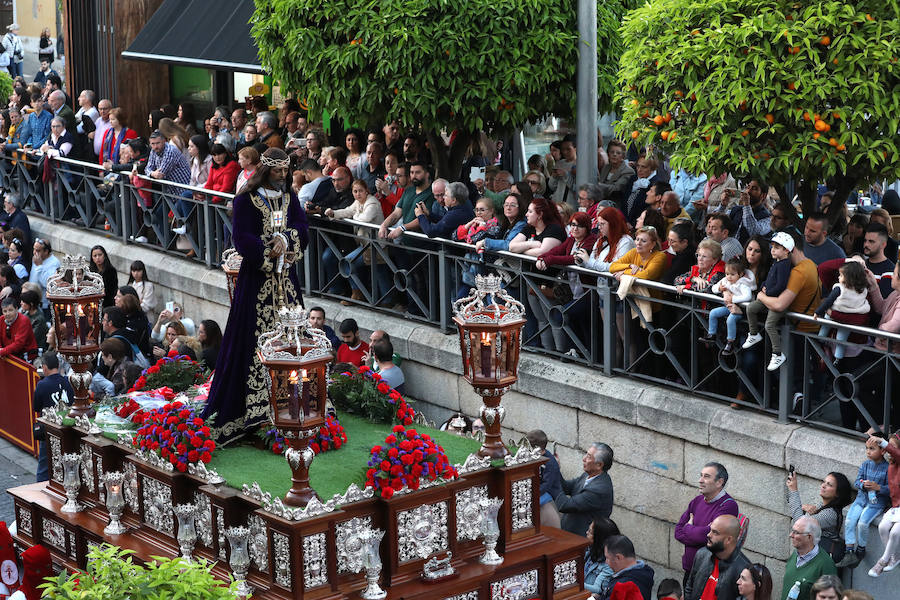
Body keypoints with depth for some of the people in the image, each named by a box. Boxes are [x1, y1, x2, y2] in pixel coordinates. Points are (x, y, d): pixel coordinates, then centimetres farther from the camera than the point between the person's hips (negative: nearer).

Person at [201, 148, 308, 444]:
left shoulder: (290, 198, 13)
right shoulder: (246, 201, -3)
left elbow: (304, 231, 5)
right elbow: (242, 238, -10)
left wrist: (285, 239, -15)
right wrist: (270, 253, -15)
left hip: (286, 279, 5)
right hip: (257, 281, -5)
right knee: (257, 341, -7)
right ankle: (256, 406, -7)